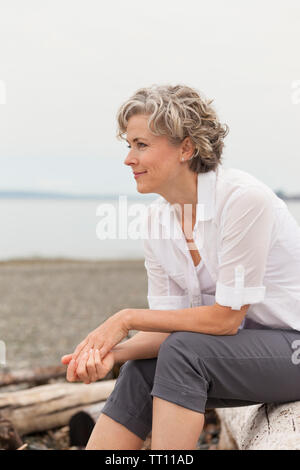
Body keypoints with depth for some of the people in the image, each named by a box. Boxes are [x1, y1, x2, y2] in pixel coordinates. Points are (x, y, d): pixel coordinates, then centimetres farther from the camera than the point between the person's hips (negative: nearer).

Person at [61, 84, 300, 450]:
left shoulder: (243, 197, -24)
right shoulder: (156, 218, -2)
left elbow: (226, 317, -22)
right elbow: (172, 326, -2)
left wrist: (127, 319, -19)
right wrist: (112, 352, -21)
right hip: (244, 345, 6)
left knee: (182, 353, -27)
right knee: (138, 372, -13)